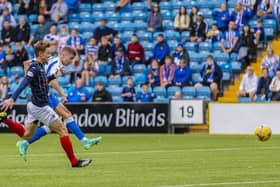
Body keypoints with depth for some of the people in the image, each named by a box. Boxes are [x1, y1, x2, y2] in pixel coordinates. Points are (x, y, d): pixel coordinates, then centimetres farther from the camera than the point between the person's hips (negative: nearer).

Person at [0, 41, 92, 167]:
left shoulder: (40, 67, 10)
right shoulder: (34, 68, -19)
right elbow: (24, 84, -29)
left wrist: (54, 76, 15)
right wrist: (12, 99, -38)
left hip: (34, 106, 10)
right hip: (41, 107, -10)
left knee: (26, 135, 21)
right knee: (62, 130, -4)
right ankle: (74, 161, 0)